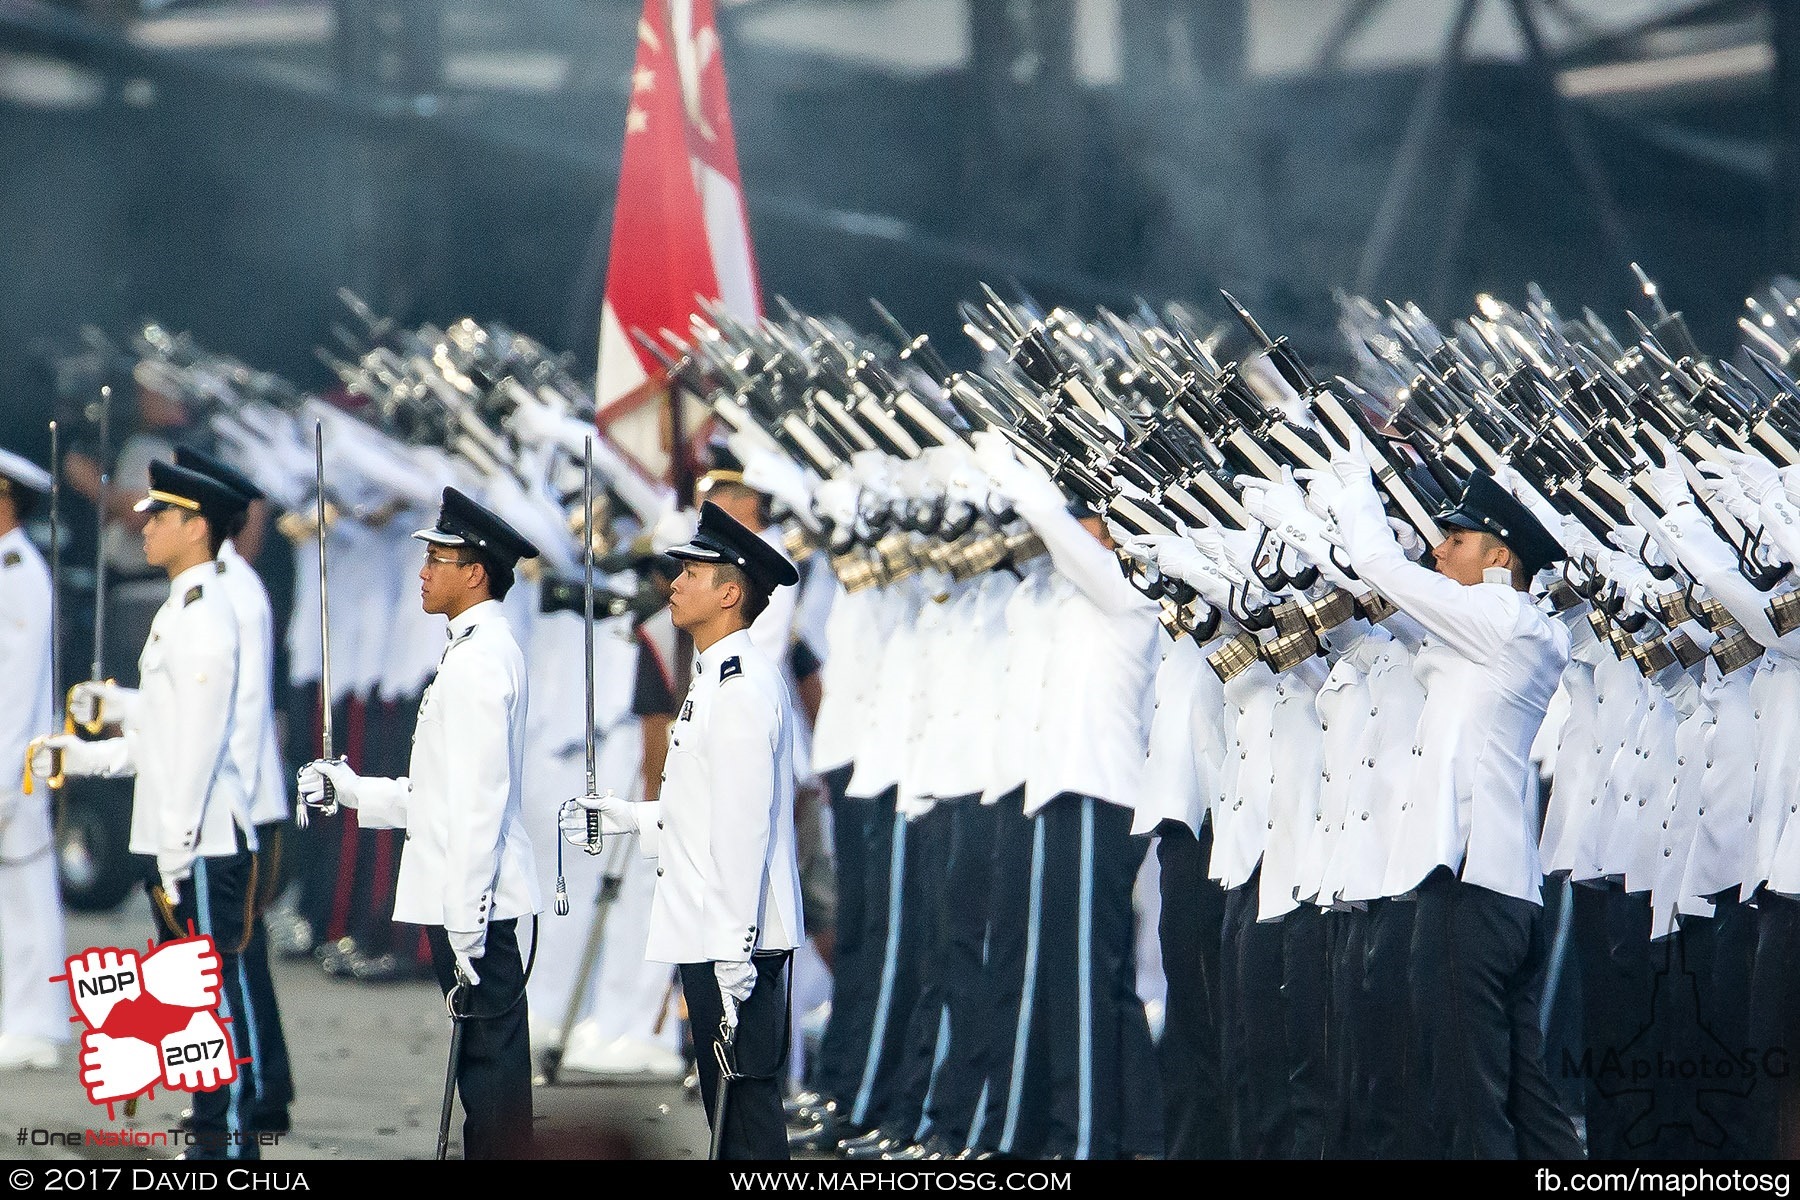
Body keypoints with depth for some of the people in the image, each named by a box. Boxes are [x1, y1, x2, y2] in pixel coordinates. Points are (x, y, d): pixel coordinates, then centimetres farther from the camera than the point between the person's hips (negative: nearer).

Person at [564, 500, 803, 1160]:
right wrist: (624, 817, 18)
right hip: (715, 936, 11)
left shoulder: (741, 685, -17)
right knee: (730, 1100, 13)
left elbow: (743, 825, -21)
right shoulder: (724, 677, 17)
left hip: (733, 939, -11)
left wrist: (733, 953, -23)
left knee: (745, 1100, -8)